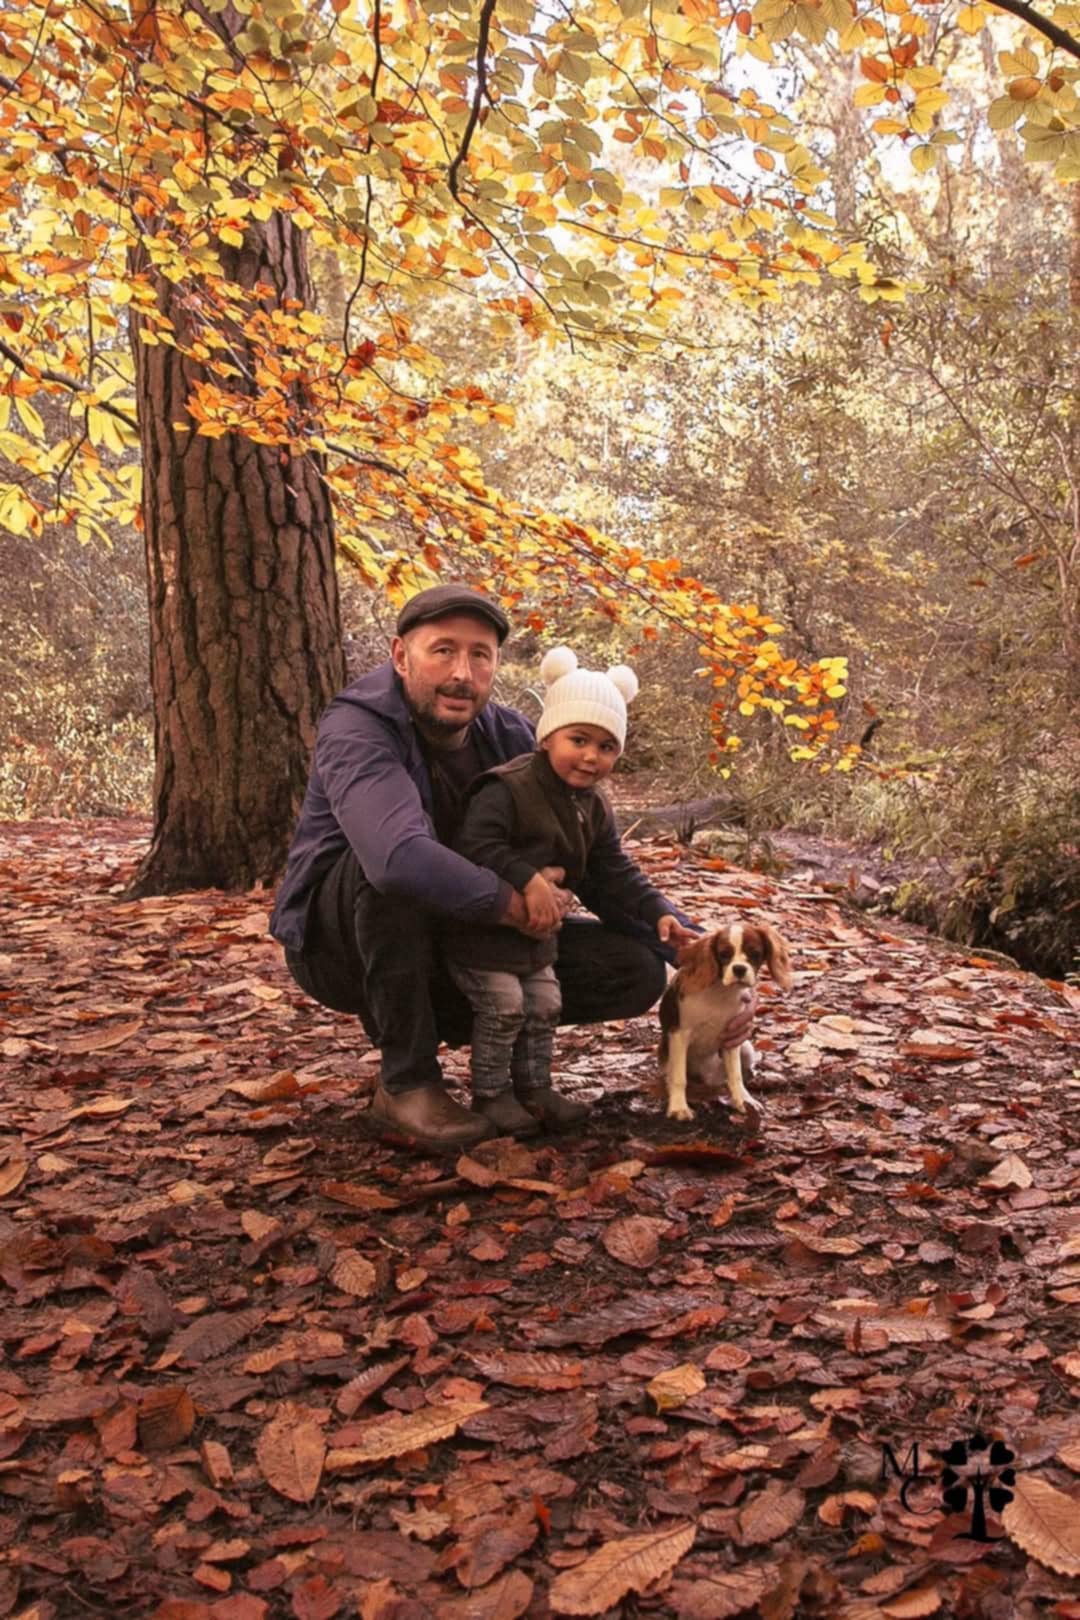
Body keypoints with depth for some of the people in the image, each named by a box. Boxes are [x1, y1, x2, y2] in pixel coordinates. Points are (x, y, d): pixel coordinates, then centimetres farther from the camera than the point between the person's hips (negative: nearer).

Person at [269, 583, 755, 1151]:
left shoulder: (509, 737, -6)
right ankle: (405, 1083, -21)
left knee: (637, 973, -7)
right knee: (399, 866, -38)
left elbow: (602, 866, -3)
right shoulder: (356, 728, -24)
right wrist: (514, 903, -32)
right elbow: (397, 857, -45)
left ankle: (430, 1024, 2)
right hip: (337, 940, -5)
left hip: (460, 943, 5)